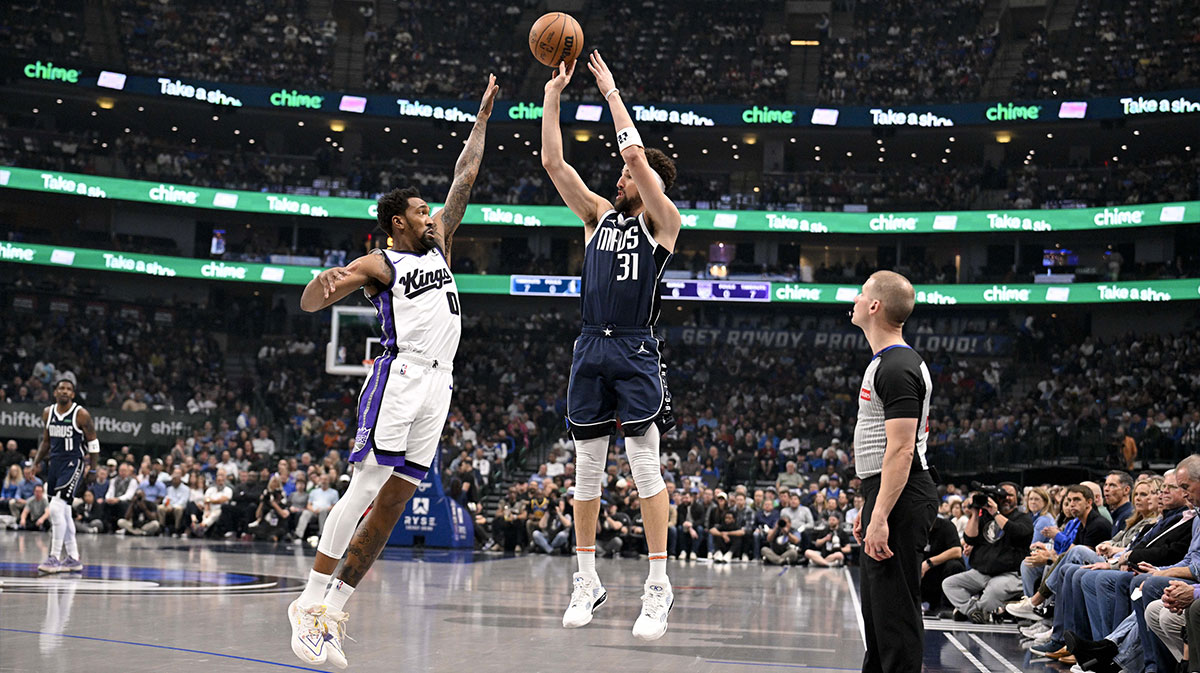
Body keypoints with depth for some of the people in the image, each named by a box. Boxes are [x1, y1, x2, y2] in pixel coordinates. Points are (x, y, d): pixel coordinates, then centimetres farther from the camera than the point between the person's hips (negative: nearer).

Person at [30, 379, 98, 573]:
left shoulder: (81, 415, -9)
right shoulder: (48, 413, 8)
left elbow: (93, 442, -3)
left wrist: (91, 468, -7)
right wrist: (36, 462, 10)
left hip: (73, 464, -7)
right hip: (55, 463, 7)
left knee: (56, 508, -18)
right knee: (64, 512, 10)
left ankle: (54, 557, -14)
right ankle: (73, 559, 18)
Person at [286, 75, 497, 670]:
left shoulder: (438, 244, 25)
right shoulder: (377, 264, 6)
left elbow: (464, 179, 26)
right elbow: (308, 305, -3)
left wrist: (483, 118, 23)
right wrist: (325, 282, -27)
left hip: (438, 385, 7)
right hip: (399, 377, -7)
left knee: (393, 503, 0)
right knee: (365, 490, -16)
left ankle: (335, 608, 1)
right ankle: (310, 602, -16)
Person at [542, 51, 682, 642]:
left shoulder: (662, 221, 1)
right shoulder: (599, 215, 15)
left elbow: (635, 153, -11)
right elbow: (553, 162, 10)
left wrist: (610, 90, -3)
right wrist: (552, 96, 5)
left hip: (636, 352, -5)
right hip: (591, 349, 5)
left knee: (645, 465, -8)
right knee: (587, 466, 7)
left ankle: (658, 586, -7)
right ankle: (586, 581, 14)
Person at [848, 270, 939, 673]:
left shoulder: (897, 368, -17)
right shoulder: (883, 363, 17)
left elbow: (902, 449, -23)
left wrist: (880, 518, -26)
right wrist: (869, 507, 24)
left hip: (900, 502, -11)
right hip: (885, 498, 11)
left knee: (895, 609, -9)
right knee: (877, 606, 17)